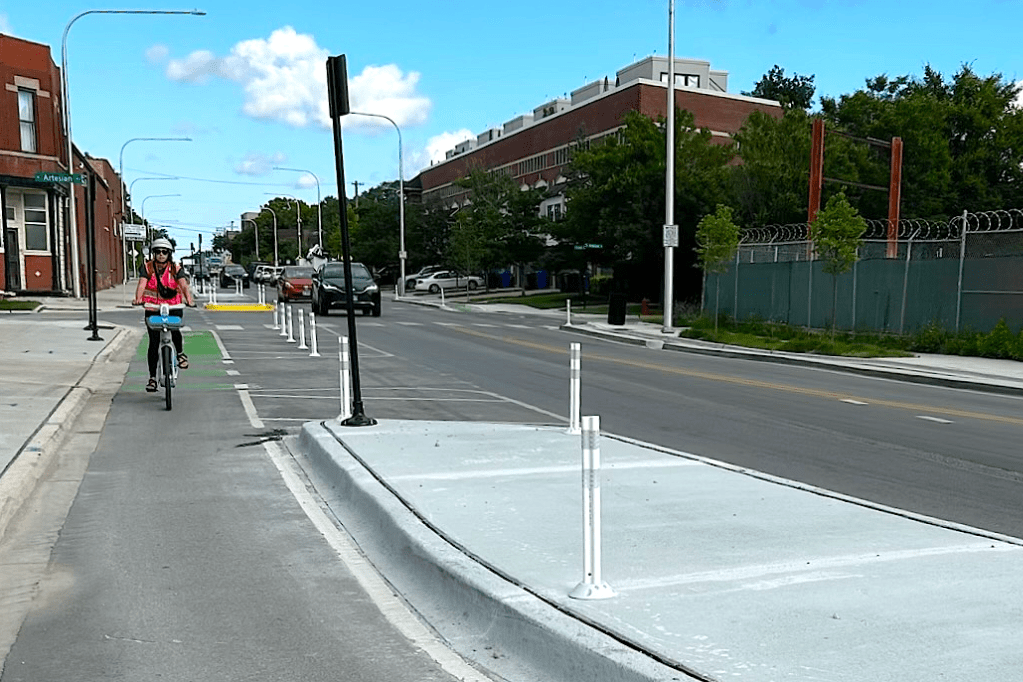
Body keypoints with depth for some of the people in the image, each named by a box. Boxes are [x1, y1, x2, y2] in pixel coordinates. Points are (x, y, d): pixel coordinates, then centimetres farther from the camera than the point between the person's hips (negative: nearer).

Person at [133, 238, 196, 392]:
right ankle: (152, 377, 7)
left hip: (174, 306, -1)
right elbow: (142, 284, -16)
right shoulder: (148, 268, 0)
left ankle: (180, 353, 5)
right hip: (153, 308, 1)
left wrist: (189, 299, -36)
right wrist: (138, 298, -35)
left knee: (174, 330, -28)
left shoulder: (176, 269, -2)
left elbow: (184, 285, -16)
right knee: (153, 343, -2)